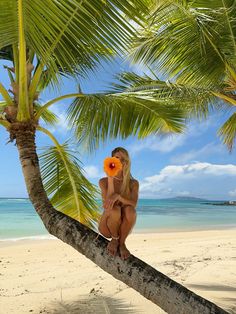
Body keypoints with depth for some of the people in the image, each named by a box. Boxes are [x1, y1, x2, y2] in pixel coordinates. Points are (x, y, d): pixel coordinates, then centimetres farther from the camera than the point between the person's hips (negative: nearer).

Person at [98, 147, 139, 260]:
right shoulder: (103, 181, -7)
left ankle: (122, 243, -5)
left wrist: (118, 196, -37)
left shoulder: (133, 183, -4)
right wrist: (110, 180, -27)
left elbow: (133, 204, -20)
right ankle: (114, 239, -3)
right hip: (107, 226, -1)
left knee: (130, 210, -32)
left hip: (123, 226, 1)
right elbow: (108, 204, -20)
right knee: (115, 209, -34)